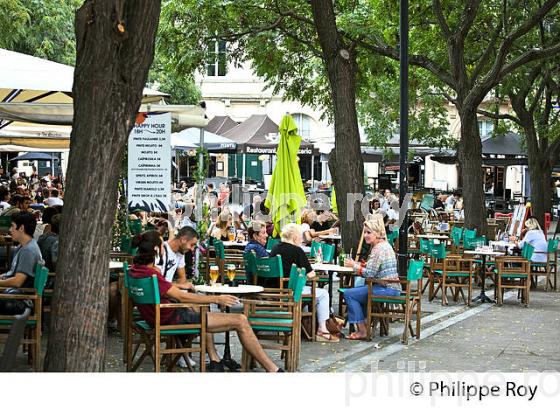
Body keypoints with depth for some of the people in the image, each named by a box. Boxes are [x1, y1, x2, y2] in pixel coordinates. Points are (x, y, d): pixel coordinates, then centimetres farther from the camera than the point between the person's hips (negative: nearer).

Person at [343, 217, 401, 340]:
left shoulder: (379, 248, -16)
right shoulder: (384, 245, 17)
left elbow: (370, 273, -20)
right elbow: (372, 268, 17)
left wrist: (354, 265, -8)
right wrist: (356, 265, 5)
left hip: (387, 289, -11)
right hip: (391, 288, 11)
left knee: (349, 294, -8)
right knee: (356, 290, 25)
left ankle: (362, 331, -7)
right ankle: (365, 325, 18)